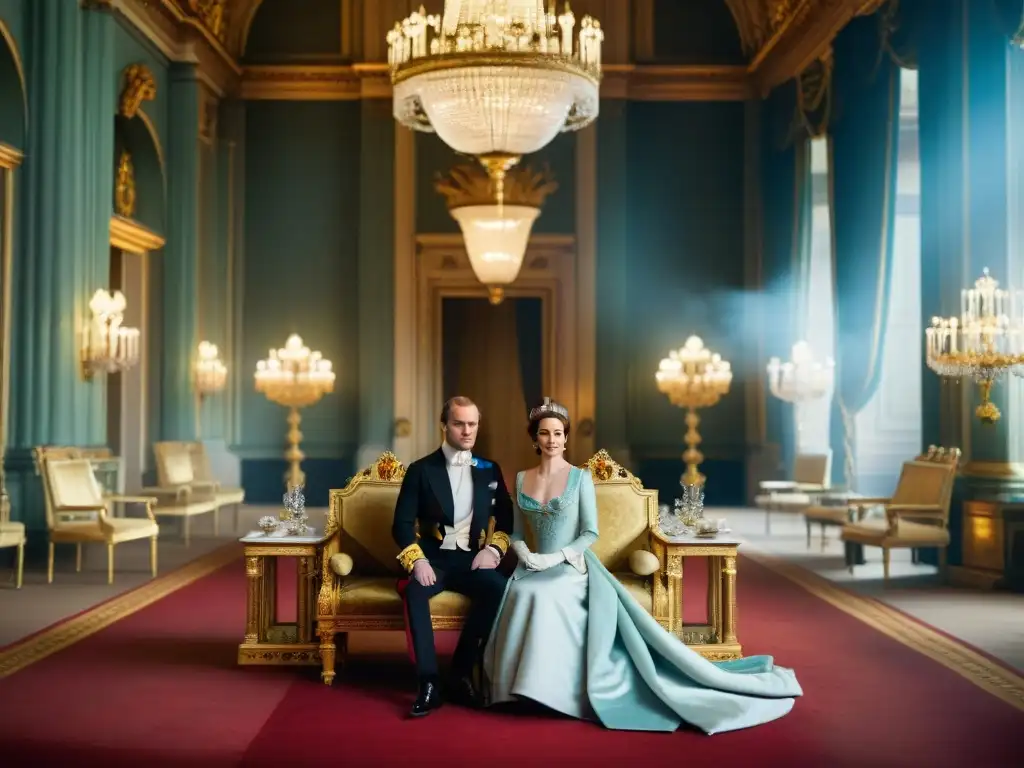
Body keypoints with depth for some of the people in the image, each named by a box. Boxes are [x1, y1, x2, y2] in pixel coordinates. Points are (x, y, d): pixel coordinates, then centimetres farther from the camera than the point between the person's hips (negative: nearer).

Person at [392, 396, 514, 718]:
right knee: (414, 592, -36)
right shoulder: (421, 470, 4)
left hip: (472, 559, 2)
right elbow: (402, 523, -1)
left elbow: (507, 519, 16)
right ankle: (429, 683, -31)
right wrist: (417, 561, -17)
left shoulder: (490, 471, 14)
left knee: (498, 589, -31)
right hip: (433, 558, -2)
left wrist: (493, 549, -4)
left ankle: (462, 671, -17)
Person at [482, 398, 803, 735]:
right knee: (518, 595, -29)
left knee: (542, 596, -35)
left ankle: (549, 688, -20)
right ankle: (523, 686, -13)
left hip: (572, 567, -4)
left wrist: (557, 556, -17)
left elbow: (591, 533, -5)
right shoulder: (522, 478, 10)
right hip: (534, 567, 4)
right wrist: (526, 556, -9)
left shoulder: (580, 477, -2)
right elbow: (516, 533, 12)